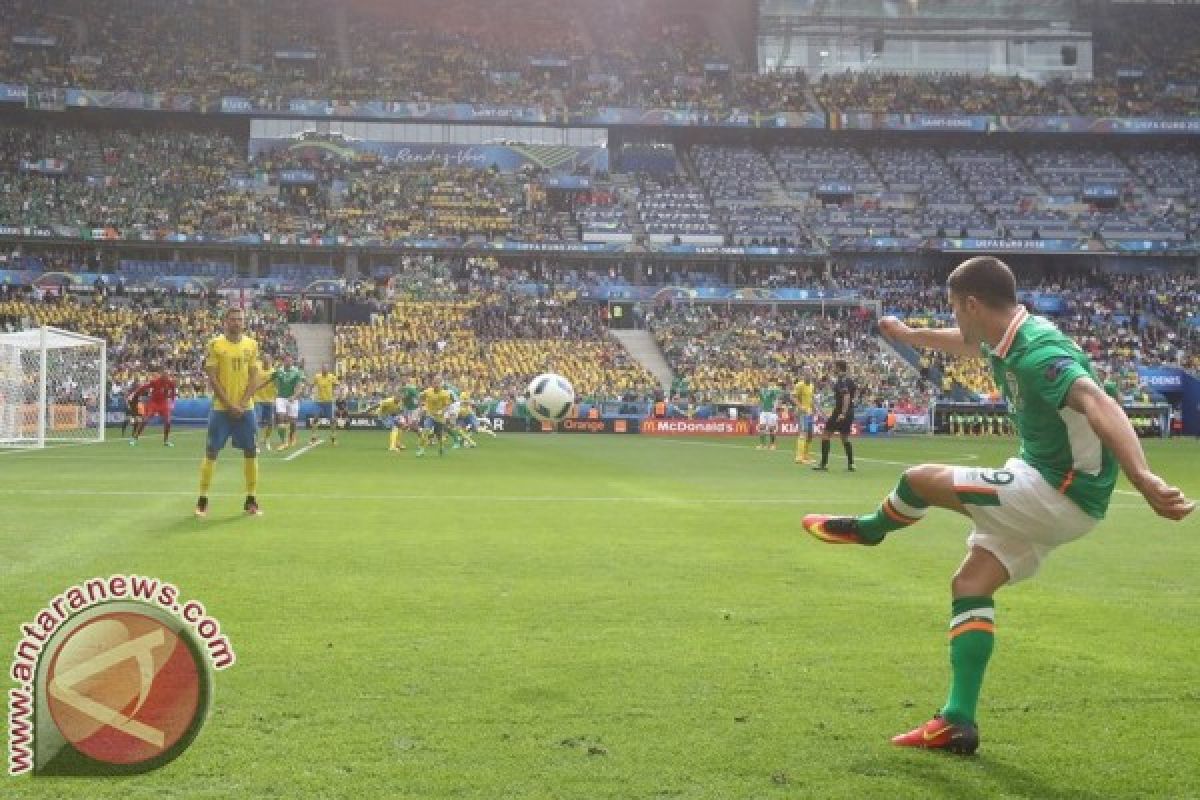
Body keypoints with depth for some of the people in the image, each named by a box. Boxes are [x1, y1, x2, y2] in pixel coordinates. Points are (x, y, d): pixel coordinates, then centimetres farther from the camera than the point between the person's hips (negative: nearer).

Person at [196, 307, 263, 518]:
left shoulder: (252, 345, 6)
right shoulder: (215, 345, -3)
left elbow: (254, 377, 4)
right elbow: (212, 378, -7)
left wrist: (242, 404, -8)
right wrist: (230, 405, -13)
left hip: (245, 409, 3)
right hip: (221, 408, -3)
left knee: (251, 453, 1)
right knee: (211, 453, -1)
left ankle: (251, 500, 10)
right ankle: (202, 500, 5)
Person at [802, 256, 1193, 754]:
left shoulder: (1038, 352, -26)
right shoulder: (1008, 341, 5)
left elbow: (1099, 407, -43)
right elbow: (967, 343, 31)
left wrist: (1143, 479, -58)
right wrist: (908, 334, 46)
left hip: (1065, 491, -10)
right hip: (1052, 490, 10)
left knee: (921, 479, -8)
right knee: (969, 585, 8)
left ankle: (868, 529, 26)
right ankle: (958, 722, 9)